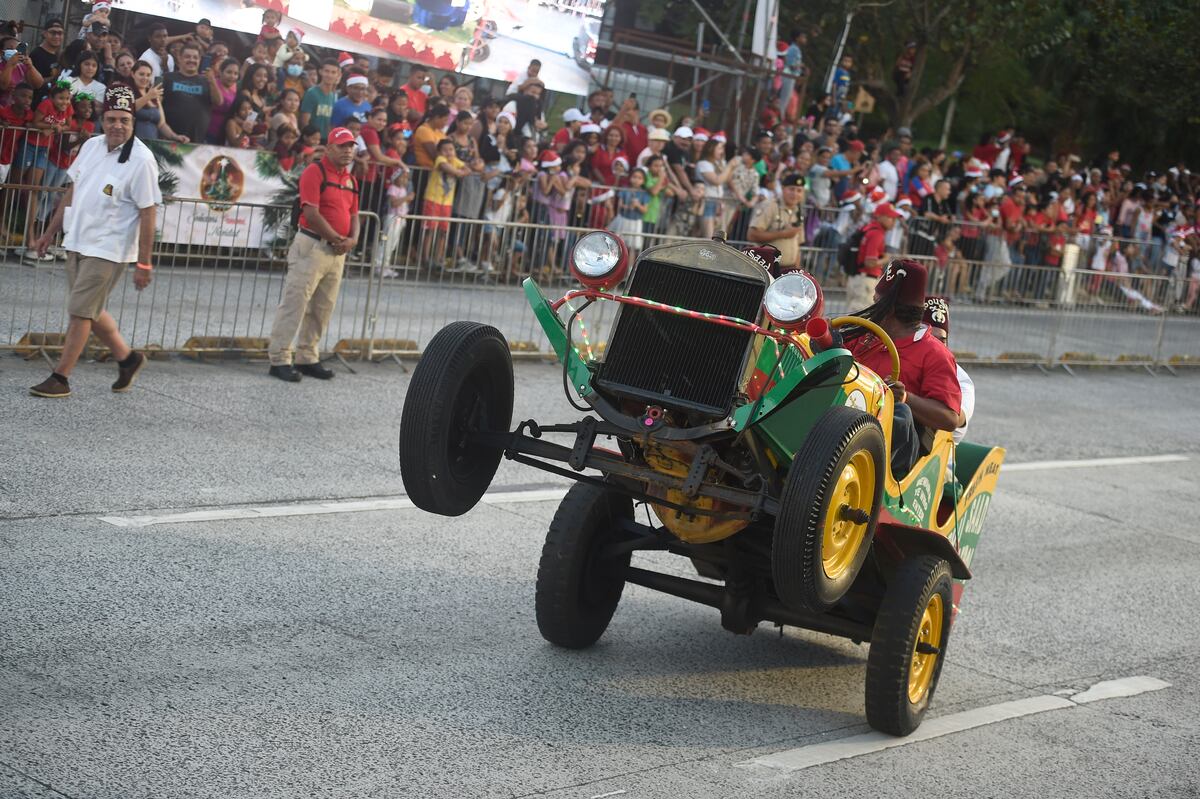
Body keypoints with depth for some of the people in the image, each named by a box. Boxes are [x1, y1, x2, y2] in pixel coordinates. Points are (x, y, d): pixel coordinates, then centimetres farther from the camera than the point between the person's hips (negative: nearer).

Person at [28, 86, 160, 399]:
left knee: (80, 311, -6)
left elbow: (147, 212, -16)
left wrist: (144, 263, -16)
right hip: (77, 243, 7)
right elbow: (73, 191, 15)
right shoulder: (91, 146, 4)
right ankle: (127, 358, 33)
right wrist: (50, 233, 17)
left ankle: (60, 378, 2)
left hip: (109, 251, -7)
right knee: (90, 311, 15)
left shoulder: (141, 159, -17)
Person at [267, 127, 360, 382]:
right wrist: (338, 238, -13)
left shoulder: (350, 180, 15)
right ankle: (280, 359, -5)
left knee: (323, 308, 12)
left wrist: (352, 239, -3)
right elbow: (311, 212, -17)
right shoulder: (315, 172, -9)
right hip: (312, 246, -8)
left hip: (338, 252, 8)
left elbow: (353, 215, 18)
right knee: (295, 302, -7)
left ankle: (307, 358, 21)